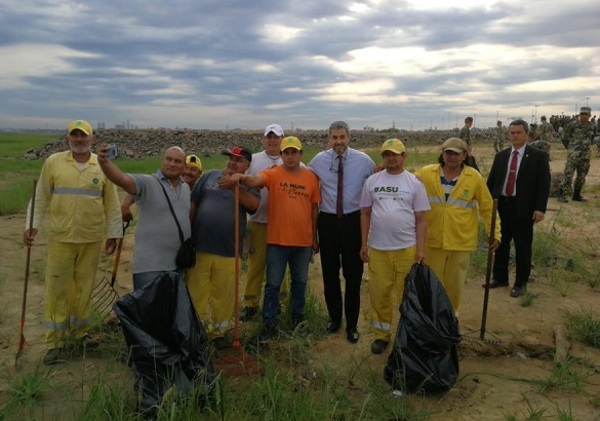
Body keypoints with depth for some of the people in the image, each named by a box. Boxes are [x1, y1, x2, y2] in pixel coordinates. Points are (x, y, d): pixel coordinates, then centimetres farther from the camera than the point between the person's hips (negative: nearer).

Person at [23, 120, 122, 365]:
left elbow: (112, 204, 5)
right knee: (57, 289, 4)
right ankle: (54, 342, 15)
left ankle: (79, 331, 30)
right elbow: (41, 197, 4)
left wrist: (113, 234, 4)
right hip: (60, 237, -1)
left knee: (85, 287, 12)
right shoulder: (53, 162, 0)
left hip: (93, 239, 1)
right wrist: (32, 226, -2)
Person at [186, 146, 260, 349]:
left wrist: (233, 186, -23)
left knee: (224, 295, 8)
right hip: (199, 246, 1)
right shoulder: (209, 176, 6)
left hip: (228, 251, 0)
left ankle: (218, 332, 27)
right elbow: (193, 205, 7)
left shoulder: (247, 185, 6)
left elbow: (254, 204, -16)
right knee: (196, 292, 8)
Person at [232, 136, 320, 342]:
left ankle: (298, 317, 35)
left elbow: (314, 208, 8)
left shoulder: (311, 177, 2)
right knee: (273, 283, 6)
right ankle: (269, 324, 18)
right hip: (277, 240, -2)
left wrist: (314, 237, 10)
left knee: (300, 281, 17)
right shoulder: (272, 174, -5)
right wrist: (242, 177, -50)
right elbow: (256, 180, -26)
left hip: (303, 241, 2)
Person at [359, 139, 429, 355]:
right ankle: (381, 335, 24)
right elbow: (365, 214, 8)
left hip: (407, 248, -1)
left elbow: (421, 219, 1)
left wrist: (420, 249, -5)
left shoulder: (415, 182, 1)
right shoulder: (372, 181, 5)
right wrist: (363, 244, 4)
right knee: (379, 293, 8)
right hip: (377, 248, 2)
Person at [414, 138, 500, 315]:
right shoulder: (425, 173, -4)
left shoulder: (474, 177, -3)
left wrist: (495, 233, -2)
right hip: (432, 240, 0)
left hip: (461, 241, 0)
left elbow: (487, 207, 2)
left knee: (454, 284, 12)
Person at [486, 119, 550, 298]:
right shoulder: (501, 156, 10)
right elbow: (491, 181, 11)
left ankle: (521, 283, 17)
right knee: (500, 244, 14)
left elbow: (544, 184, -6)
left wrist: (540, 208, -14)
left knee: (522, 247, 4)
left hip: (523, 208, -4)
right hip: (501, 206, 4)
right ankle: (499, 277, 29)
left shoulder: (538, 156, -2)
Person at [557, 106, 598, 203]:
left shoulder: (592, 127, 4)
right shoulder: (572, 125, -9)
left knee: (581, 176, 10)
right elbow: (564, 137, 3)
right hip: (573, 155, -5)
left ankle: (576, 195, 21)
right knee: (568, 175, -9)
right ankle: (562, 195, -6)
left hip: (585, 156, 5)